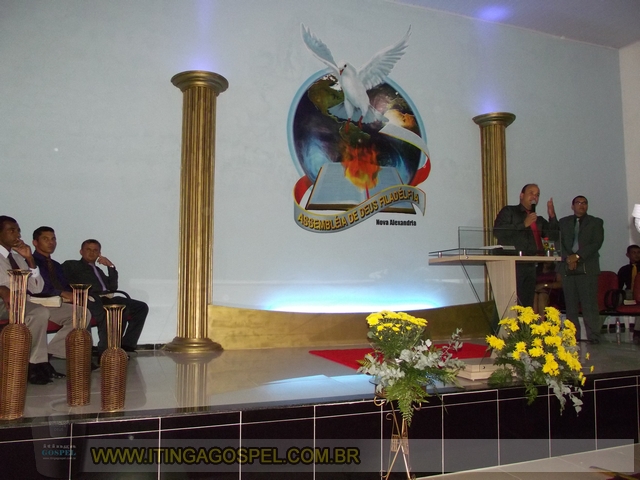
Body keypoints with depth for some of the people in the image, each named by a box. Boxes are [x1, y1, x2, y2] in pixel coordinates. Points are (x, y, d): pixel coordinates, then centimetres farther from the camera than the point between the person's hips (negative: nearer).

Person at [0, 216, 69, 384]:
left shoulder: (18, 257, 20)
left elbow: (37, 289, 12)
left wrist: (30, 259, 1)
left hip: (26, 303, 7)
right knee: (40, 313, -38)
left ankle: (46, 355, -11)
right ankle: (35, 364, -21)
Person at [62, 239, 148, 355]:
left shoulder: (98, 270, 35)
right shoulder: (71, 265, 19)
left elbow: (112, 287, 21)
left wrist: (110, 266, 12)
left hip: (106, 298, 7)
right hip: (91, 300, -7)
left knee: (141, 307, -9)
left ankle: (126, 345, -13)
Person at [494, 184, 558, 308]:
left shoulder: (538, 220, 24)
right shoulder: (508, 211, 6)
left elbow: (554, 235, 14)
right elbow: (498, 232, -10)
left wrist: (552, 216, 1)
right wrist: (523, 224, -12)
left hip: (530, 266, 7)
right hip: (513, 265, -6)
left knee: (527, 305, 8)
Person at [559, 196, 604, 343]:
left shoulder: (596, 222, 11)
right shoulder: (563, 222, 18)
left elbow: (596, 243, -1)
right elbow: (560, 242, 9)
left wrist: (578, 256, -12)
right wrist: (567, 258, -9)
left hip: (587, 268, -2)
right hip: (568, 267, 2)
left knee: (589, 304, -8)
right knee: (570, 304, 0)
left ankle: (593, 337, -5)